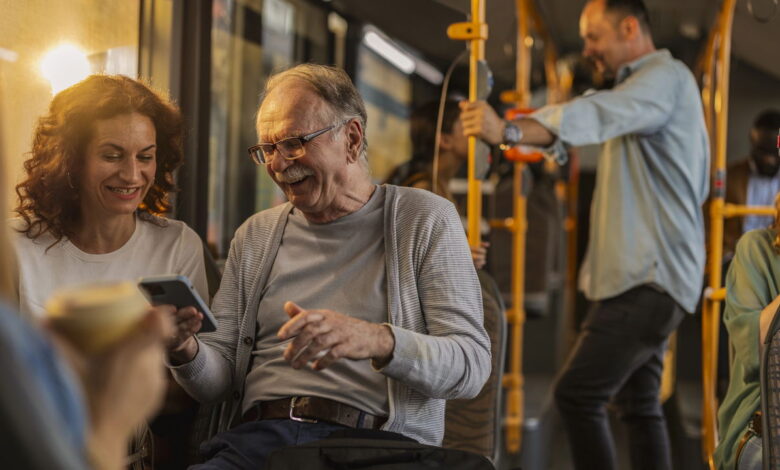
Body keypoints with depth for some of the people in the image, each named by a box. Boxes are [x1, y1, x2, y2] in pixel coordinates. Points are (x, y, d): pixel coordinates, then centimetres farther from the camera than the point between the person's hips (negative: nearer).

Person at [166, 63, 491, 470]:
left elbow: (472, 364, -4)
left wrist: (379, 341, -23)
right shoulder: (255, 235, 20)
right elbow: (218, 381, 16)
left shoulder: (425, 221, 7)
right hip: (255, 436, 3)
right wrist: (187, 349, -8)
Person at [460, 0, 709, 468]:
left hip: (651, 277, -11)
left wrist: (509, 131, -43)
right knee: (641, 403, 13)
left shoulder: (666, 75, -10)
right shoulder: (642, 88, 24)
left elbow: (599, 114, -30)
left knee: (578, 394, -16)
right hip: (651, 274, 11)